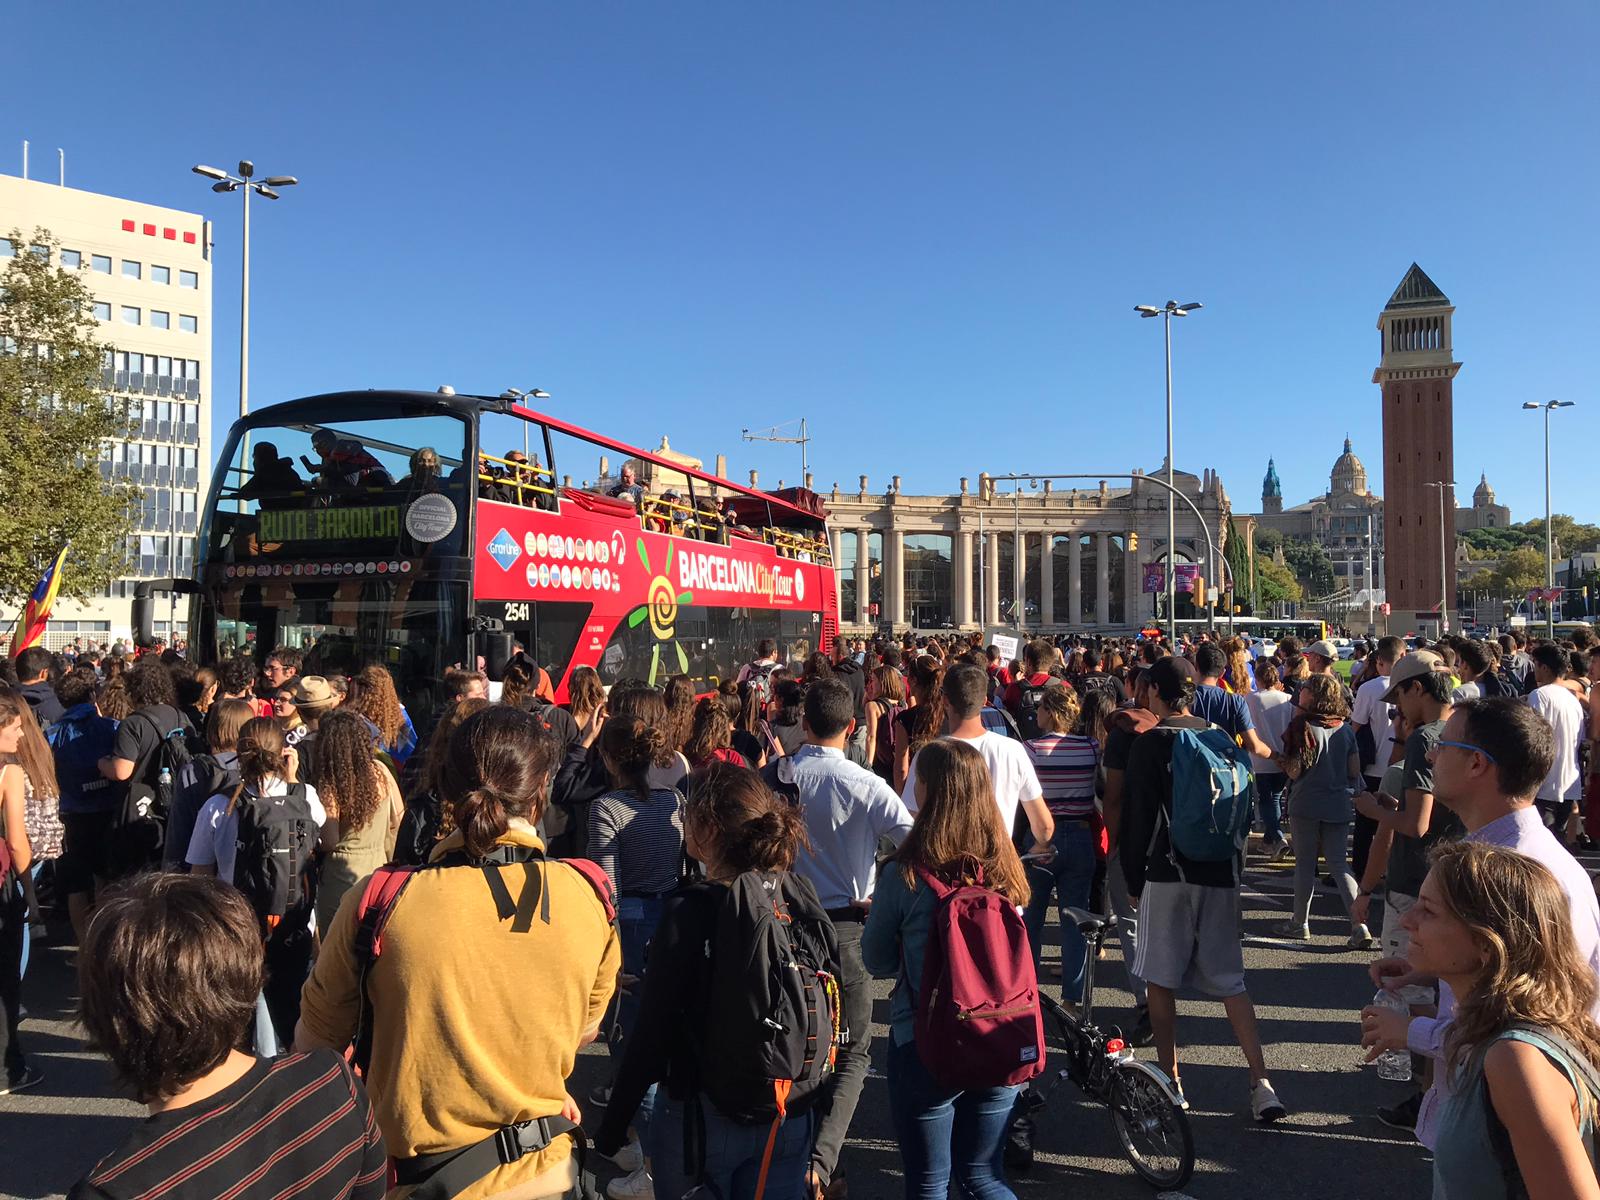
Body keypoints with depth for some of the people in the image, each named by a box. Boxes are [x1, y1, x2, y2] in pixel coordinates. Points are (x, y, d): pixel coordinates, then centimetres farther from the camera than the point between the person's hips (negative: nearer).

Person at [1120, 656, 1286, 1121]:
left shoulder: (1149, 743, -8)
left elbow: (1137, 818, -8)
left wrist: (1134, 881, 2)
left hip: (1168, 874, -5)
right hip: (1220, 874, 5)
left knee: (1160, 982, 7)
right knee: (1230, 982, 11)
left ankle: (1170, 1083, 13)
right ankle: (1261, 1083, 4)